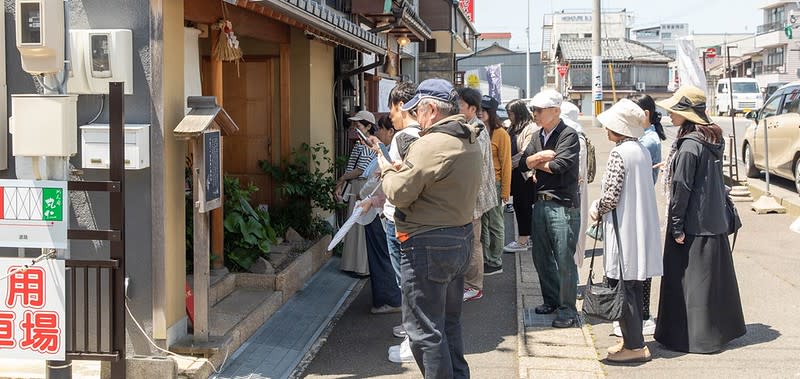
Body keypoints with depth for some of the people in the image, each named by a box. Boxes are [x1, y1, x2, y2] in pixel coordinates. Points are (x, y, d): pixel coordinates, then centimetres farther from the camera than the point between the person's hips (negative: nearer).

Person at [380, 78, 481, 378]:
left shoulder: (431, 145, -20)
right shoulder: (470, 142, 10)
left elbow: (399, 193, -19)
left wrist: (387, 169, 0)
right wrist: (405, 168, 5)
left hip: (428, 245, -10)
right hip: (461, 238, 10)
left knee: (425, 330, -1)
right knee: (449, 322, 21)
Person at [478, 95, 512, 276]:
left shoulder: (501, 134, -8)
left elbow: (506, 165, -10)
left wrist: (505, 191, -12)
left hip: (494, 184, -6)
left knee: (495, 224, 2)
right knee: (481, 223, 12)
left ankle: (496, 263, 11)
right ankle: (485, 260, 21)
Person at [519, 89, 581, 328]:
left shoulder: (569, 135, -9)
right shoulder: (538, 136, 14)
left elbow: (559, 165, -21)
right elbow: (524, 162, 3)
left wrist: (537, 162, -3)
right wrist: (543, 156, -16)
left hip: (563, 205, -8)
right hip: (540, 203, 8)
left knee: (564, 259, -4)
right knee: (540, 255, 14)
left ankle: (568, 310, 4)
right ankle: (551, 300, 30)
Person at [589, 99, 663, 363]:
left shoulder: (619, 153, -16)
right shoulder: (642, 151, 10)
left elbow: (611, 196, -19)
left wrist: (596, 210, 0)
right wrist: (602, 208, 15)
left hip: (624, 229, -9)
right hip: (642, 227, 9)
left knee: (622, 287, -2)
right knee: (633, 287, 15)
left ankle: (634, 346, 1)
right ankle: (633, 339, 22)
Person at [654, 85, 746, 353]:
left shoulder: (689, 146, -19)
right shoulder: (712, 141, 9)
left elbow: (682, 189, -19)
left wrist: (676, 227, -15)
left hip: (693, 226, -9)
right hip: (715, 222, 9)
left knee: (690, 280, -1)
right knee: (714, 277, 17)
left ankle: (691, 337, 5)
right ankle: (722, 328, 28)